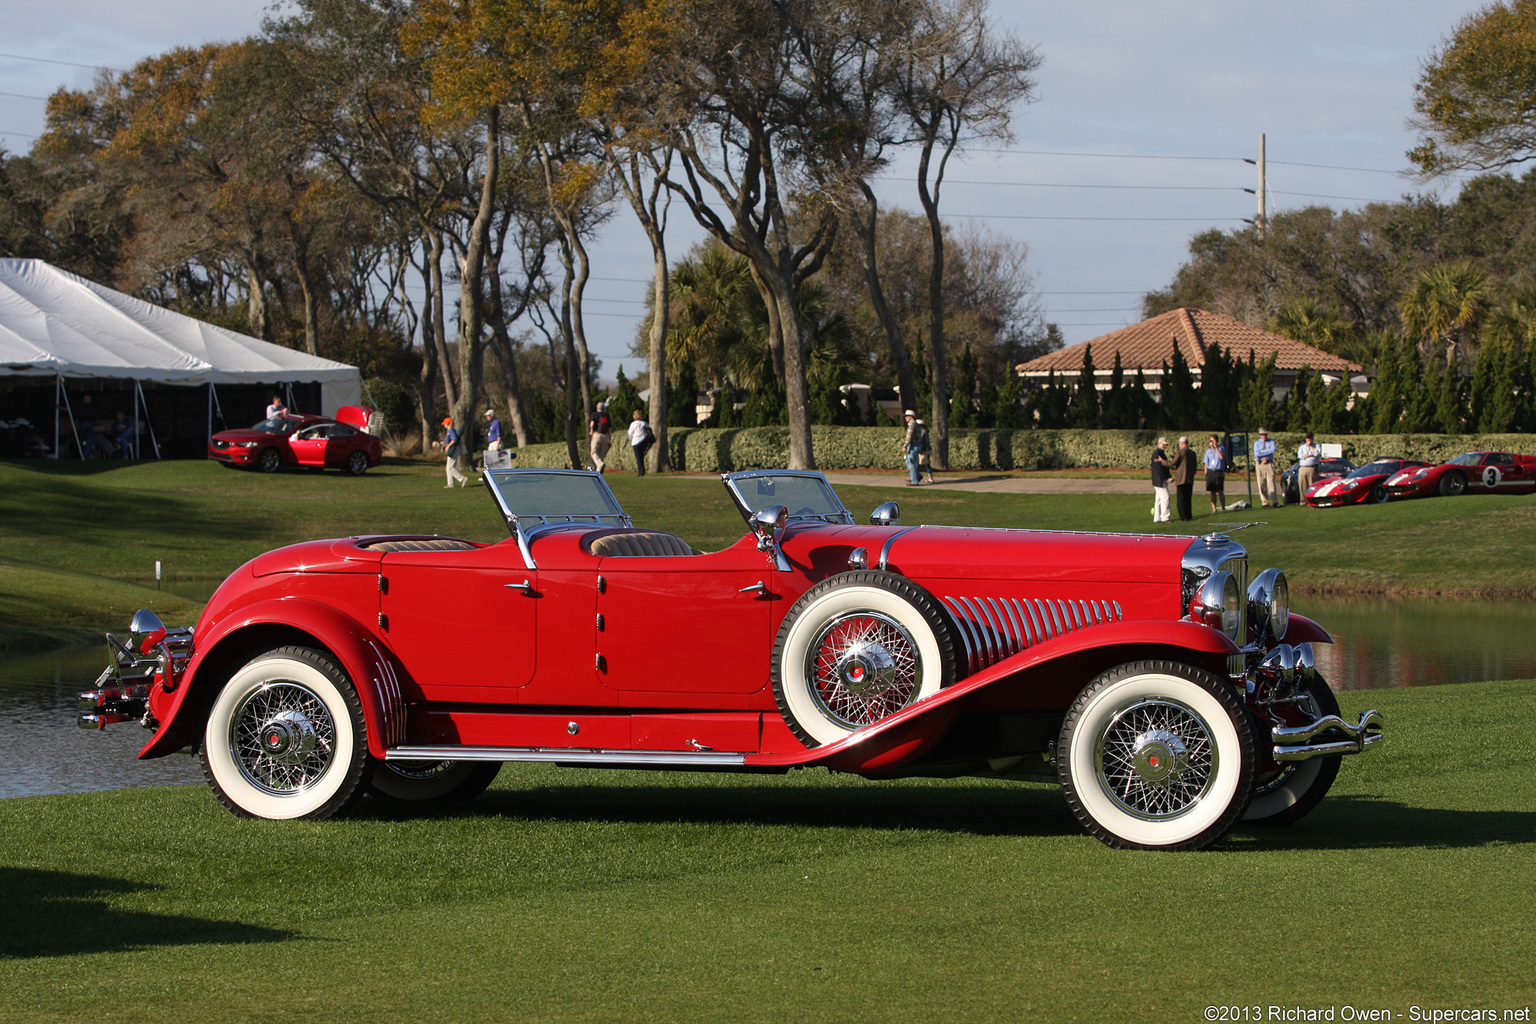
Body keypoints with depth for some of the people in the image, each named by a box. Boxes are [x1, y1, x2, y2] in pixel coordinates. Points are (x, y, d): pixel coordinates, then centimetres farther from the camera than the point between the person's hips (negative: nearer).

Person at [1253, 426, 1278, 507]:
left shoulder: (1271, 442, 7)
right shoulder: (1256, 443, 7)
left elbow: (1273, 450, -13)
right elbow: (1257, 454, -8)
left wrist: (1262, 452, -10)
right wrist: (1268, 451, -8)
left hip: (1269, 464, -1)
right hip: (1260, 464, 1)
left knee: (1271, 483, -7)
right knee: (1262, 484, -1)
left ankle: (1275, 502, -10)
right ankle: (1265, 502, 3)